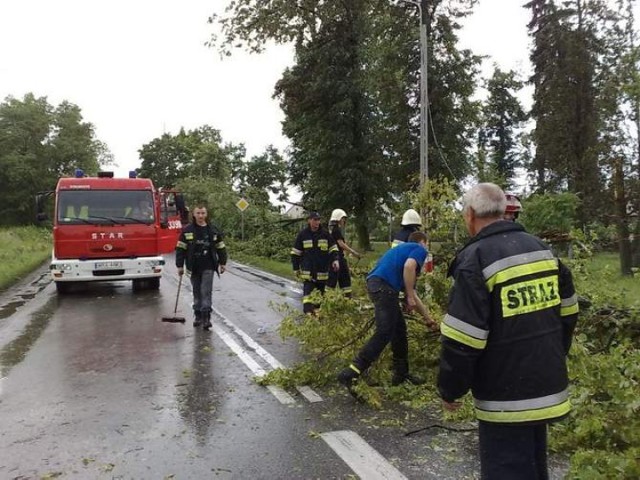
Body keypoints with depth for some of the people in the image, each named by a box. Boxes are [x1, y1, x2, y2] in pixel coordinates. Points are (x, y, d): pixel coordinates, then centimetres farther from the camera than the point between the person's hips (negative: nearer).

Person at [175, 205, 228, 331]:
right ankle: (198, 316, 21)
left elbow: (221, 247, 11)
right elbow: (180, 249, 3)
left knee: (206, 292, -6)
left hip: (208, 267, -1)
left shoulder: (213, 230, 4)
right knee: (197, 292, 10)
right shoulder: (187, 230, 1)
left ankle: (206, 317, -5)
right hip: (193, 267, 1)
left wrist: (222, 263, 9)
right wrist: (180, 265, 0)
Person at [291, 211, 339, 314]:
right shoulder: (303, 234, 0)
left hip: (322, 270, 2)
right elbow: (295, 253, 6)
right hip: (308, 271, -2)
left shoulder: (325, 234, 3)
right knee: (308, 290, -12)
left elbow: (333, 248, 8)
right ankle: (308, 311, -16)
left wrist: (335, 260, -9)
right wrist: (296, 268, 5)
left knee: (320, 291, 10)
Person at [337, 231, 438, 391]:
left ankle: (401, 374, 26)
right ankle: (350, 374, -15)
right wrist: (409, 297, -6)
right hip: (384, 286, -9)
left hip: (375, 284, 9)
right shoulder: (420, 249, 12)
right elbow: (409, 266, -14)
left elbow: (412, 295, 38)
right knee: (384, 333, -10)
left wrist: (428, 319, 43)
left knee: (399, 329, 18)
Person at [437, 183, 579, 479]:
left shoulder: (476, 260, -19)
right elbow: (567, 315, 15)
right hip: (548, 386, 8)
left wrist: (449, 390, -7)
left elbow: (462, 340, -21)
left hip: (506, 397, -8)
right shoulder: (542, 249, 5)